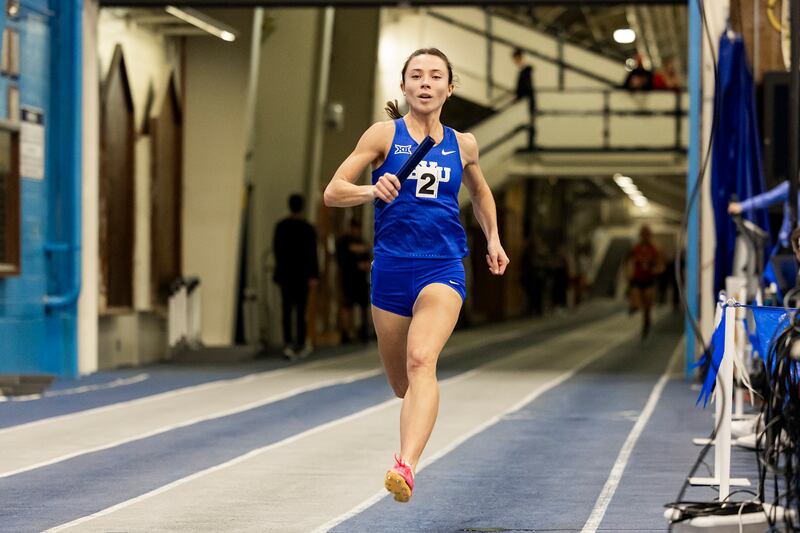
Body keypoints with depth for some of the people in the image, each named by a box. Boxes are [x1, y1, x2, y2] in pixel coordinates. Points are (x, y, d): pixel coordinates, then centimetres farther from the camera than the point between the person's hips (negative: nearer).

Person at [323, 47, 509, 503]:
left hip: (443, 268, -1)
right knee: (401, 382, 11)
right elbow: (333, 192, -3)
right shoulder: (385, 134, 2)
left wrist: (493, 238, 21)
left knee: (421, 361, -25)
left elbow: (480, 191, 31)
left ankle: (406, 466, -39)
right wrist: (374, 191, -22)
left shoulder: (462, 144, 9)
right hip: (391, 267, 1)